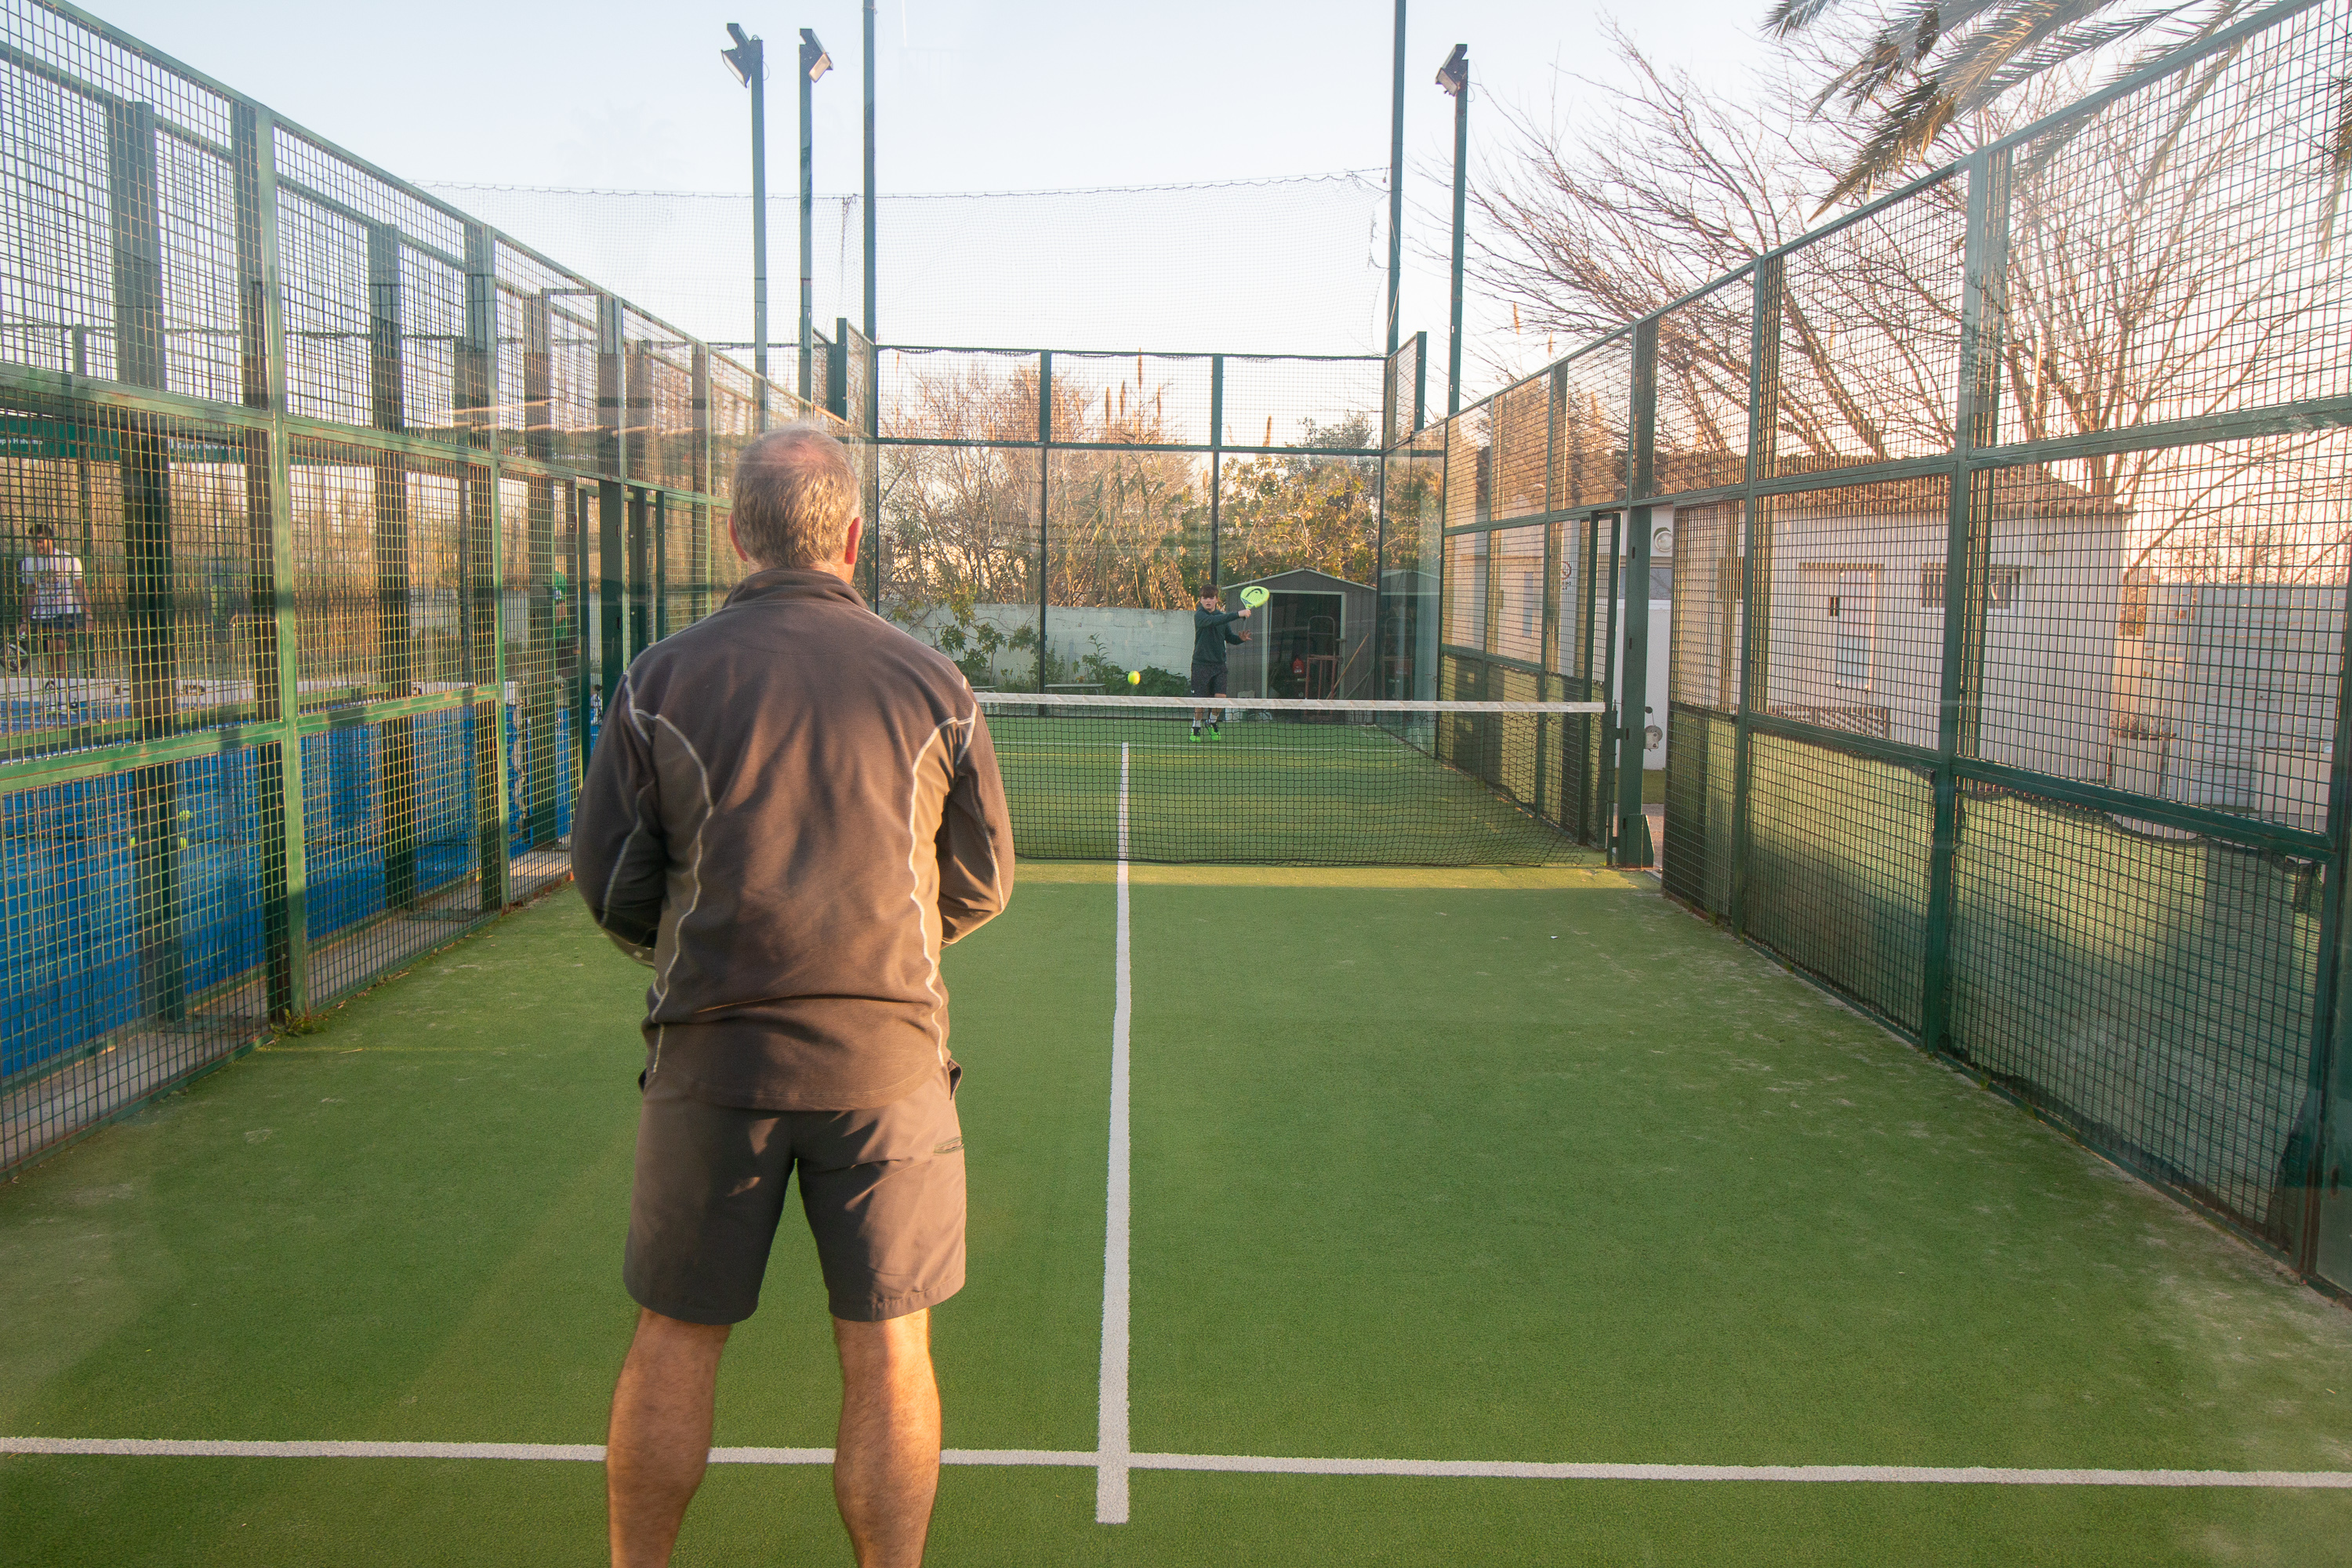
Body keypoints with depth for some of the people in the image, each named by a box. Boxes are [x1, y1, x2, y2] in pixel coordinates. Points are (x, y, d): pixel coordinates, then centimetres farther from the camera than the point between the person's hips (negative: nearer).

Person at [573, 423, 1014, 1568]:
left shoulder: (661, 678, 0)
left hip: (712, 1050, 1)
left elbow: (606, 880, 3)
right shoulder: (933, 684, 2)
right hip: (886, 1050, 0)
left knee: (675, 1343, 15)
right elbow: (983, 882, 8)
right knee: (889, 1355, 8)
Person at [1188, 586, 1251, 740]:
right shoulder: (1199, 615, -8)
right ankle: (1196, 728, 19)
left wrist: (1241, 638, -11)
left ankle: (1212, 722, 22)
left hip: (1219, 664, 4)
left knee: (1220, 697, -6)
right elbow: (1212, 621, -29)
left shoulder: (1223, 616, 10)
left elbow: (1230, 638, 13)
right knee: (1200, 700, -4)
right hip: (1201, 663, -4)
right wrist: (1238, 614, -34)